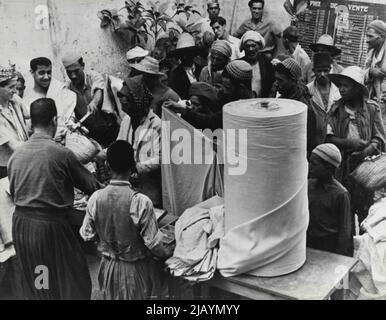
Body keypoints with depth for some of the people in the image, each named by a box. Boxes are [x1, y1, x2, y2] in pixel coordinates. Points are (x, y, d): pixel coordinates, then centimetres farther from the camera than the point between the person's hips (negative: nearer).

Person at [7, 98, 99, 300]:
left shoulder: (15, 155, 0)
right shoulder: (62, 154, -15)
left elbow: (12, 192, 10)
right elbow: (90, 185, -6)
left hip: (20, 224, 6)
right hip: (50, 225, -6)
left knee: (34, 285, 22)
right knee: (72, 282, 11)